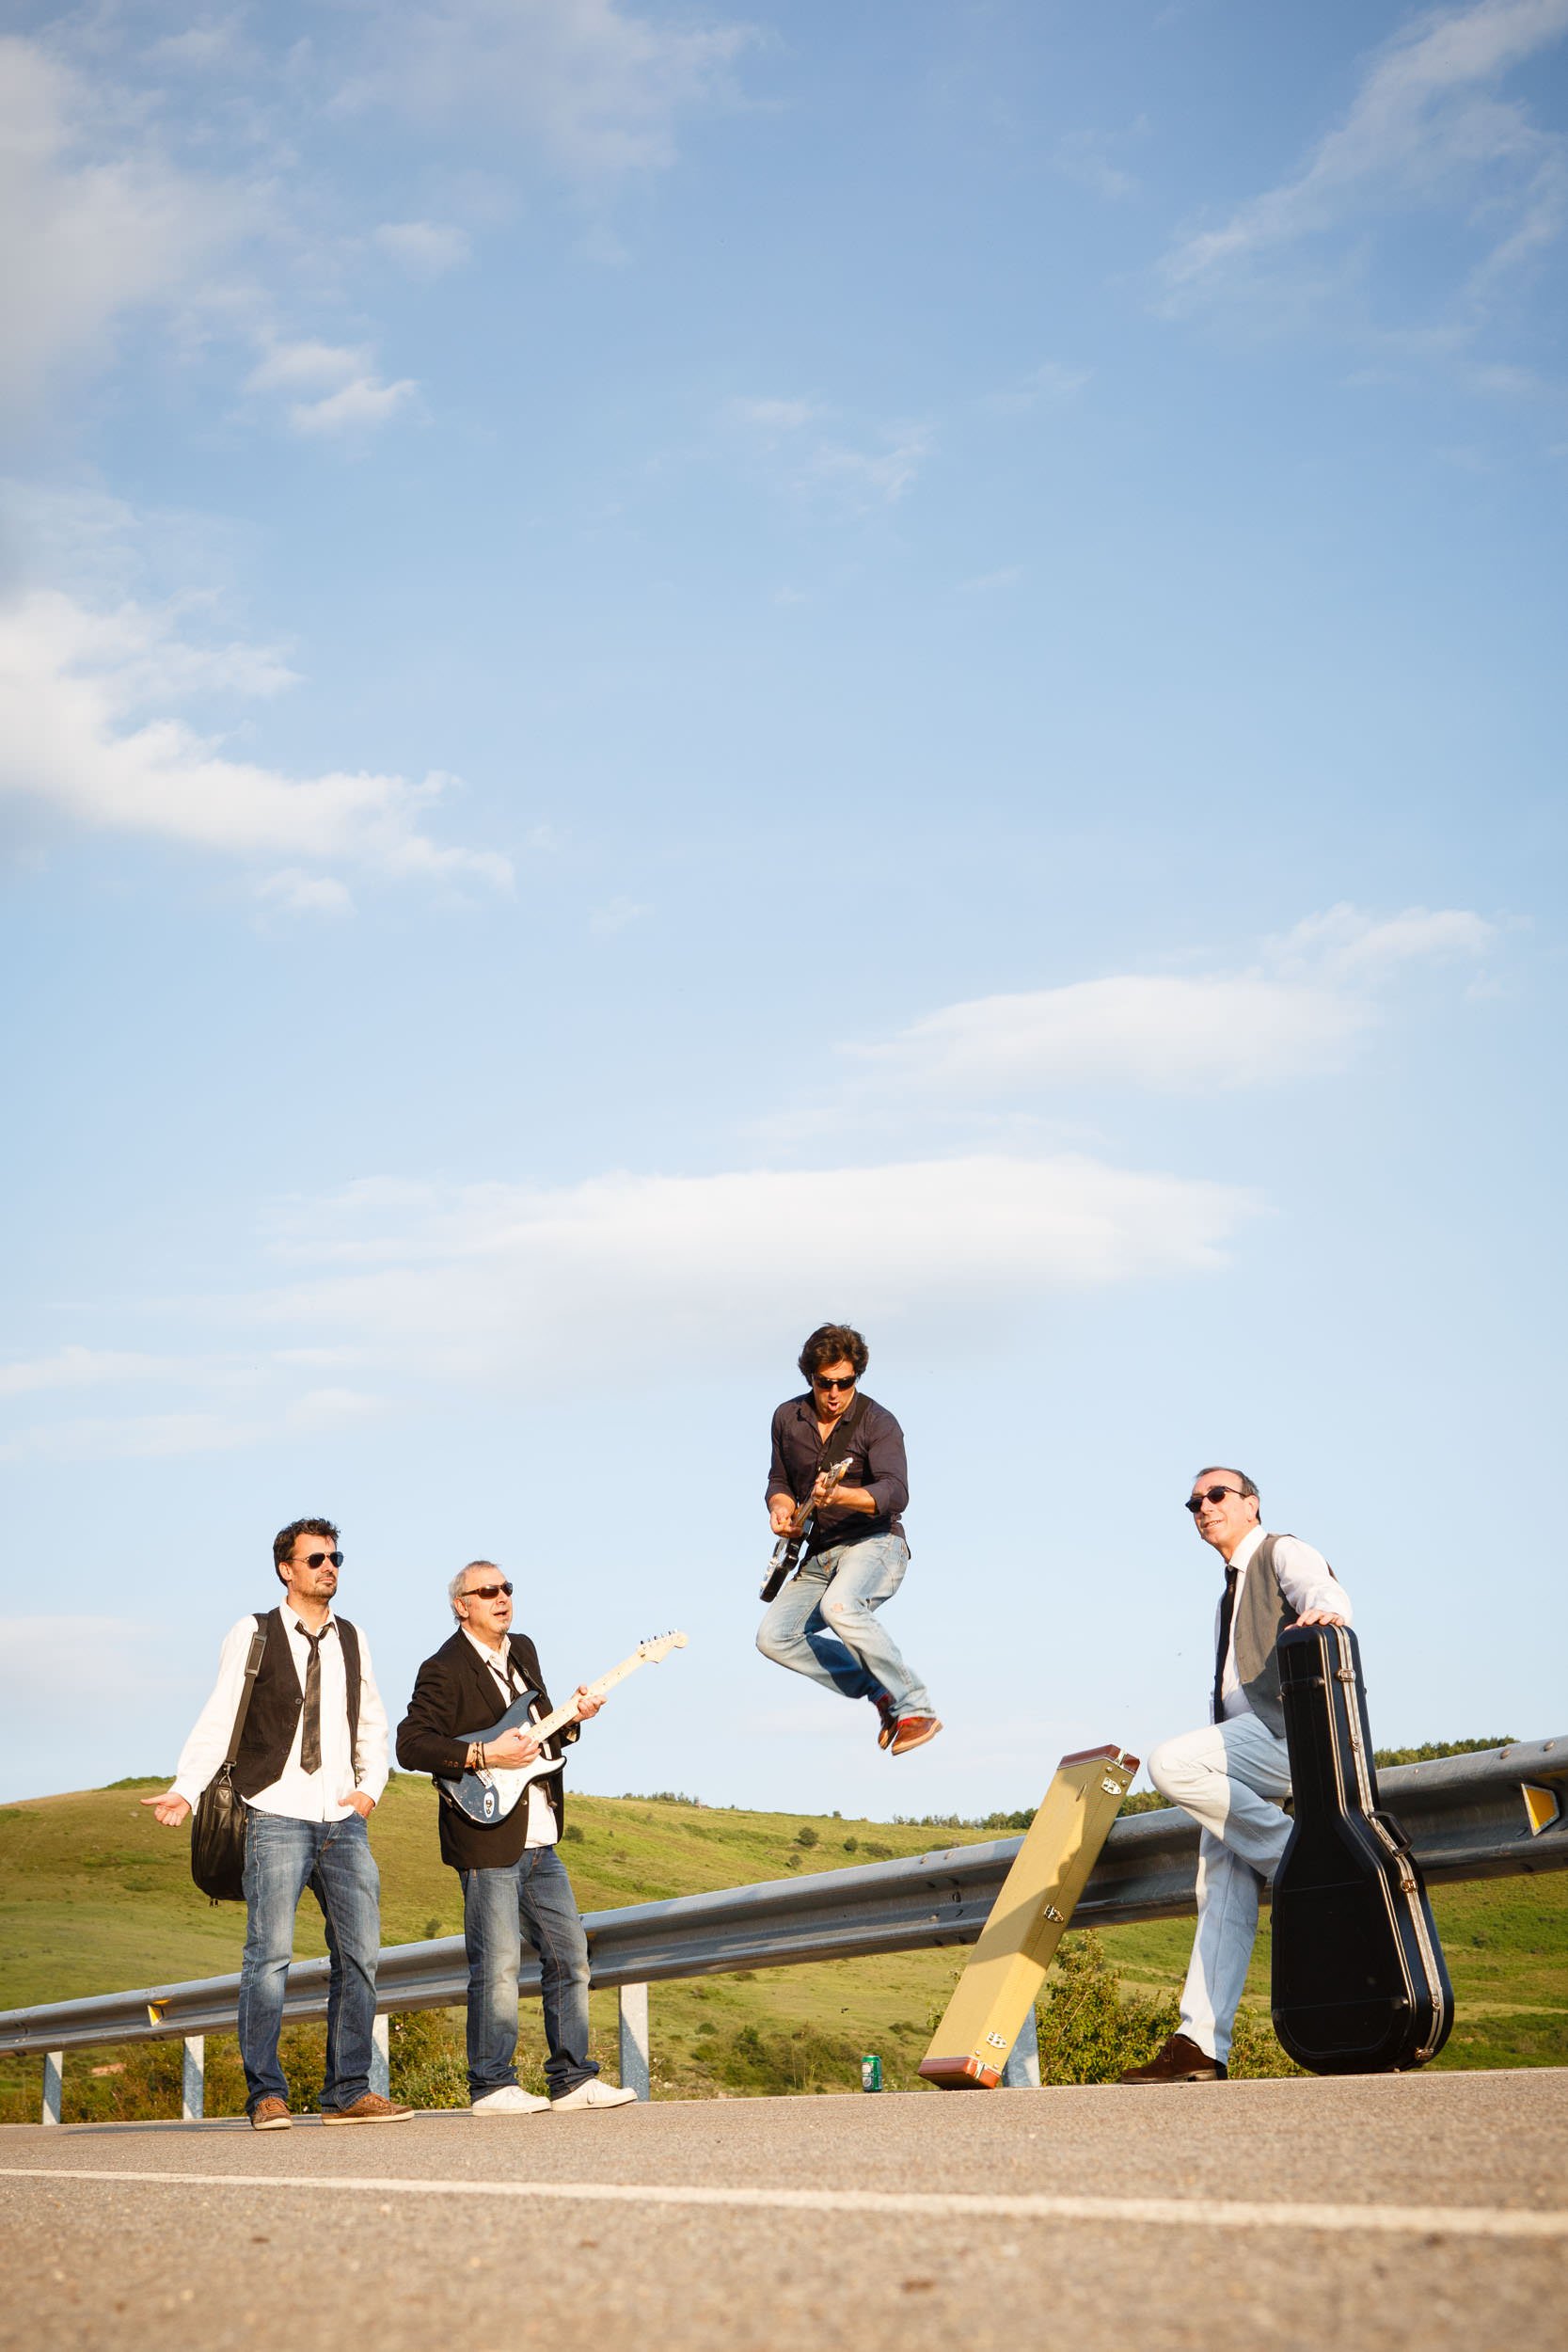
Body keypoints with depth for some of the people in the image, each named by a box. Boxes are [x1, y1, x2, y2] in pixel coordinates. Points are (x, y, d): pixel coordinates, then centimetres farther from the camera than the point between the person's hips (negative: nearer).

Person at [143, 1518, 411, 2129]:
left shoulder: (352, 1640, 14)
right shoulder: (253, 1635, 1)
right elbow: (219, 1721, -4)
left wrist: (371, 1785, 6)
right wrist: (186, 1790, -16)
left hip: (344, 1820, 5)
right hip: (277, 1817, -5)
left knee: (359, 1952, 1)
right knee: (270, 1953, -9)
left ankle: (348, 2091, 9)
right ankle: (266, 2094, 0)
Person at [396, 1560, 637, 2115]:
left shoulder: (523, 1651, 15)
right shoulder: (444, 1670, -9)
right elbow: (410, 1745, -17)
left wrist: (571, 1719, 3)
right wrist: (483, 1756, -22)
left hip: (539, 1842, 8)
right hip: (487, 1840, -8)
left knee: (570, 1957, 9)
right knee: (498, 1967, -4)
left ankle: (573, 2079, 17)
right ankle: (492, 2086, 7)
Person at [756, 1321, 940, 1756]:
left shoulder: (878, 1423, -11)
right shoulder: (787, 1418, 6)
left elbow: (896, 1492, -24)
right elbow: (779, 1479, 20)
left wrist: (840, 1495, -42)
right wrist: (781, 1507, -4)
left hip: (874, 1544, -6)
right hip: (819, 1556, 7)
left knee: (839, 1606, -37)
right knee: (773, 1637, -13)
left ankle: (915, 1708, -26)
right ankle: (881, 1690, -3)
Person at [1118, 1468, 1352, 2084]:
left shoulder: (1284, 1554, 6)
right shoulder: (1230, 1592, 32)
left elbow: (1324, 1591, -18)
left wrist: (1323, 1611, -42)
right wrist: (1218, 1756, 22)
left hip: (1287, 1728, -8)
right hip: (1244, 1744, 9)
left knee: (1169, 1763, -30)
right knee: (1222, 1893, -2)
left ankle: (1297, 1857, -17)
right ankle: (1201, 2045, -8)